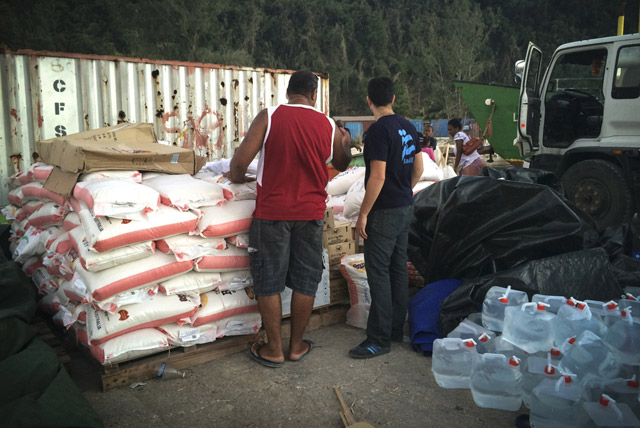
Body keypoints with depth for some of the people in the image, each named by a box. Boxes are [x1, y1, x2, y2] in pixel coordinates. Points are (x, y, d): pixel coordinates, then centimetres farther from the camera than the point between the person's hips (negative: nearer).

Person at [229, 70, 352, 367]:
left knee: (269, 281, 9)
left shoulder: (269, 116, -7)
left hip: (272, 211, -2)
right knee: (305, 281, 13)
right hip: (311, 213, 3)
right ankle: (297, 346, 25)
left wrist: (236, 177, 9)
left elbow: (241, 160, -13)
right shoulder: (329, 126, 1)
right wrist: (345, 142, 38)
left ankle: (274, 350, 18)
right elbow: (342, 164, 19)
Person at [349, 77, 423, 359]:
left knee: (378, 272, -3)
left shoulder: (378, 130, -17)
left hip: (384, 211, -9)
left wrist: (363, 214, -15)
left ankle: (379, 339, 3)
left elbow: (377, 177, -21)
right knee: (398, 268, 14)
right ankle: (397, 329, 25)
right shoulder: (408, 127, 9)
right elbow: (418, 168, 14)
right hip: (406, 208, 9)